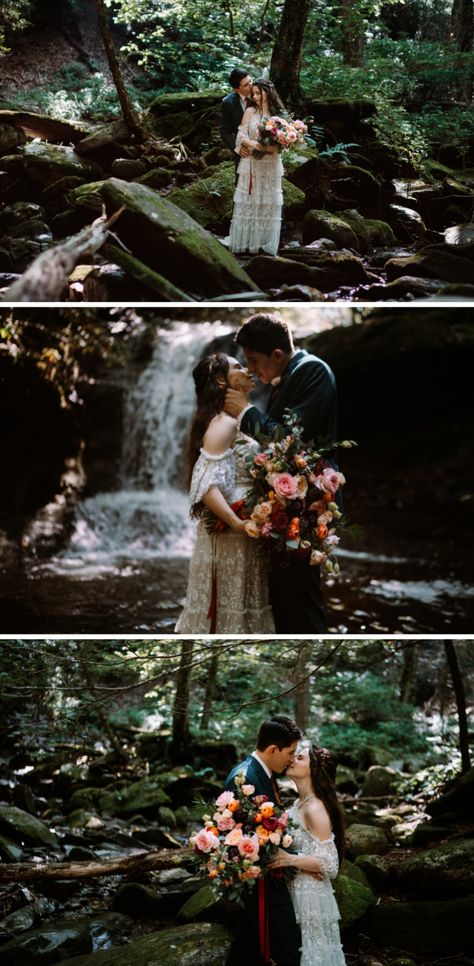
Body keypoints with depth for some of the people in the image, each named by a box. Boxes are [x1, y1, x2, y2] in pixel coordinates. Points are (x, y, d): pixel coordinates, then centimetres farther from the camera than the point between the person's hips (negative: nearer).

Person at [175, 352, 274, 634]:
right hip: (230, 537, -9)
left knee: (236, 608, 12)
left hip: (242, 537, 9)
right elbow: (205, 482, -24)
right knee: (230, 613, -3)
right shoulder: (224, 423, -14)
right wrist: (238, 523, -30)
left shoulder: (234, 423, 16)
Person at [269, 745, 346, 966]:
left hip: (310, 897, -8)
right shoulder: (298, 803, 6)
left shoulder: (315, 809, -20)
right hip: (295, 892, 8)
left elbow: (329, 864, -21)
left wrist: (291, 860, -31)